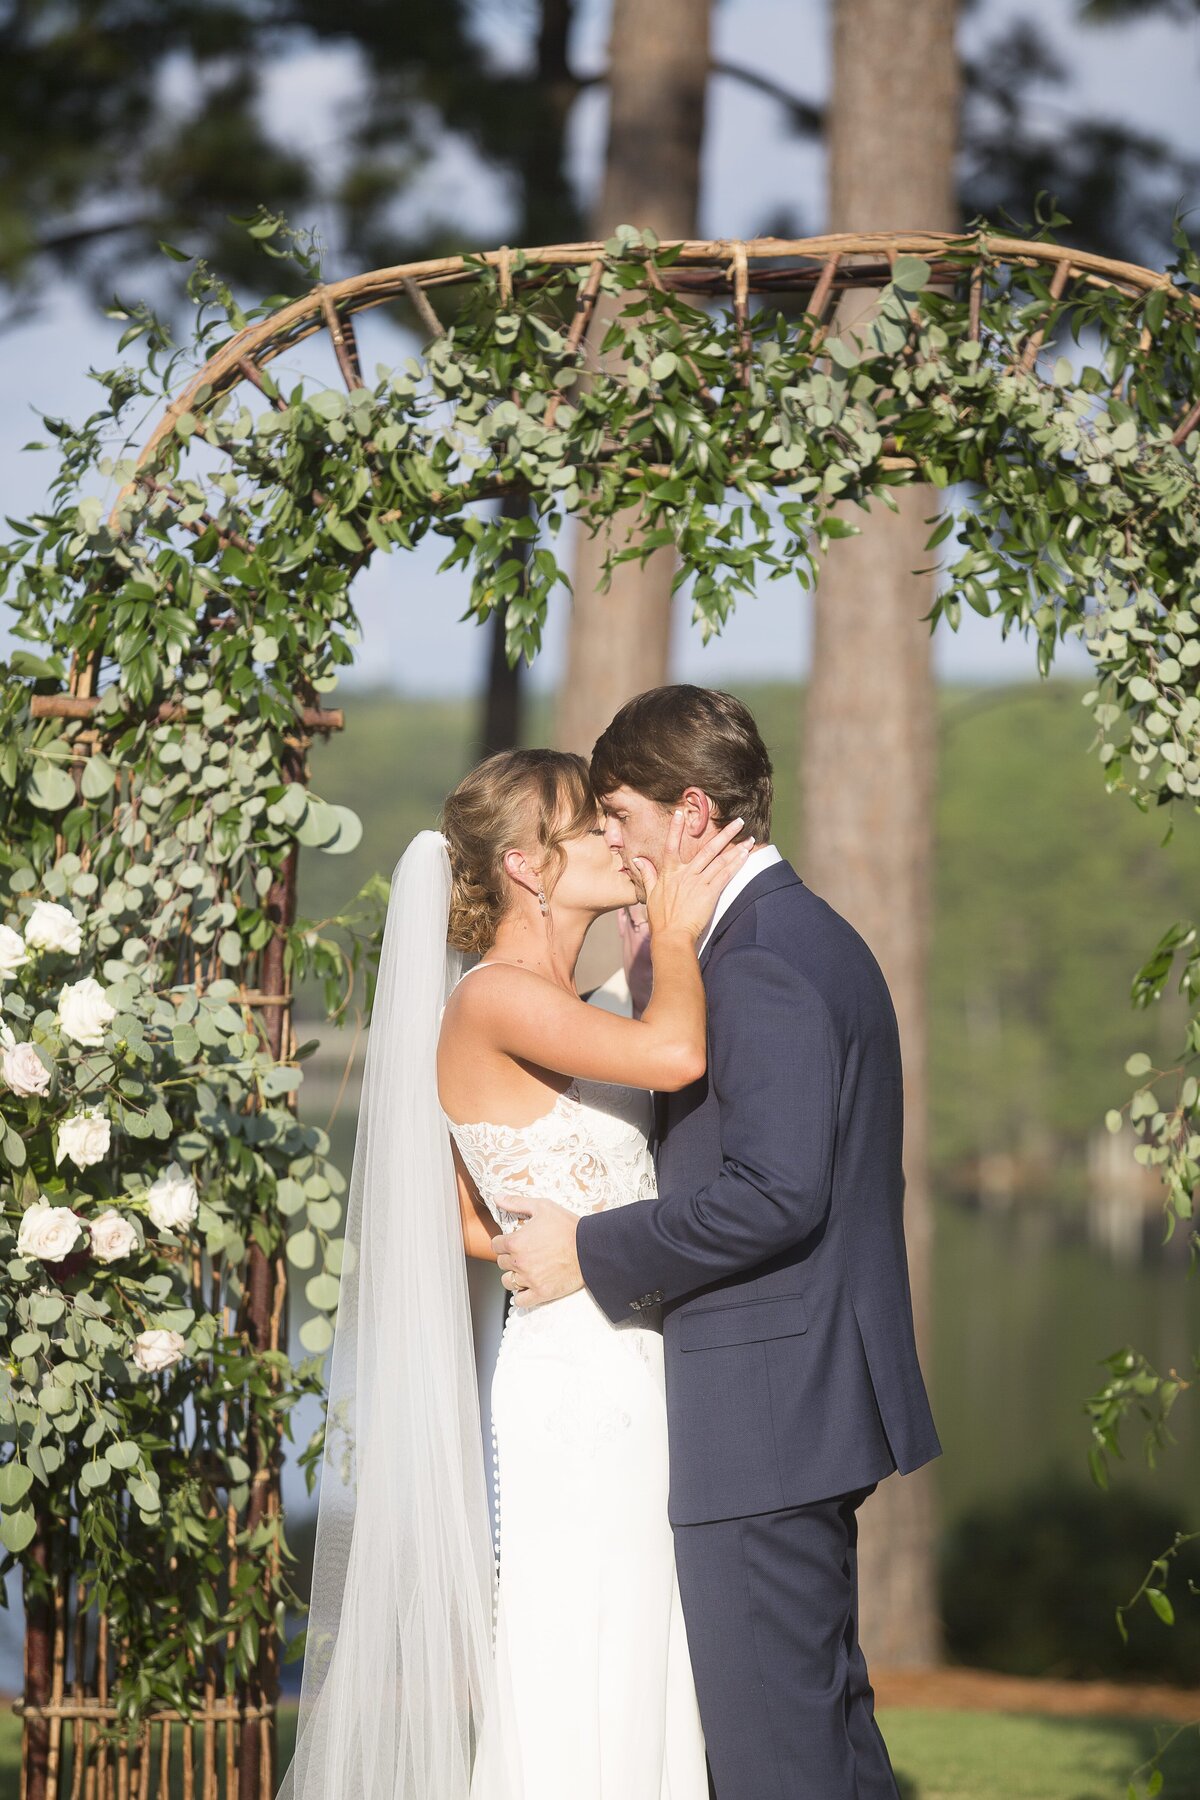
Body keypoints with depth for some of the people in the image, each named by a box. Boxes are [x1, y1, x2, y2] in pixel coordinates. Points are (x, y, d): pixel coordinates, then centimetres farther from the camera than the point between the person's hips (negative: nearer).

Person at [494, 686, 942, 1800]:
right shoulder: (810, 935, 16)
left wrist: (592, 1253, -16)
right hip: (812, 1407, 11)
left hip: (764, 1415, -11)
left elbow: (775, 1192, -26)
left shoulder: (763, 958, -17)